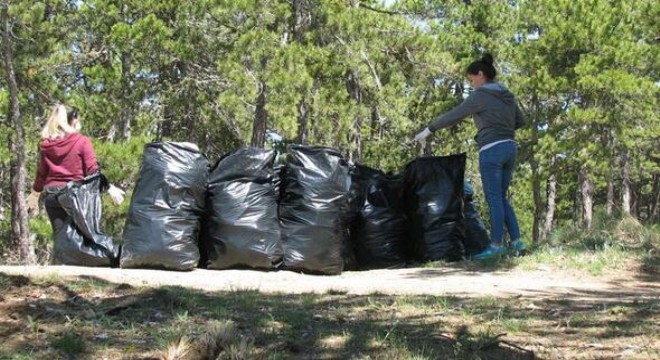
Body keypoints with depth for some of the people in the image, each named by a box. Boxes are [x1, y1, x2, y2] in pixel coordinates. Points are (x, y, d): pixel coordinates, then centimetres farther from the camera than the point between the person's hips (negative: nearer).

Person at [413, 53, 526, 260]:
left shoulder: (480, 96, -7)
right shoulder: (507, 96, 15)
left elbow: (453, 116, -6)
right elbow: (520, 121, 22)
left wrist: (429, 130, 0)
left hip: (491, 150, -8)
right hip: (509, 147, 8)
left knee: (494, 198, -4)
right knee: (501, 197, 12)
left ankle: (496, 245, -3)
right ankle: (517, 242, 9)